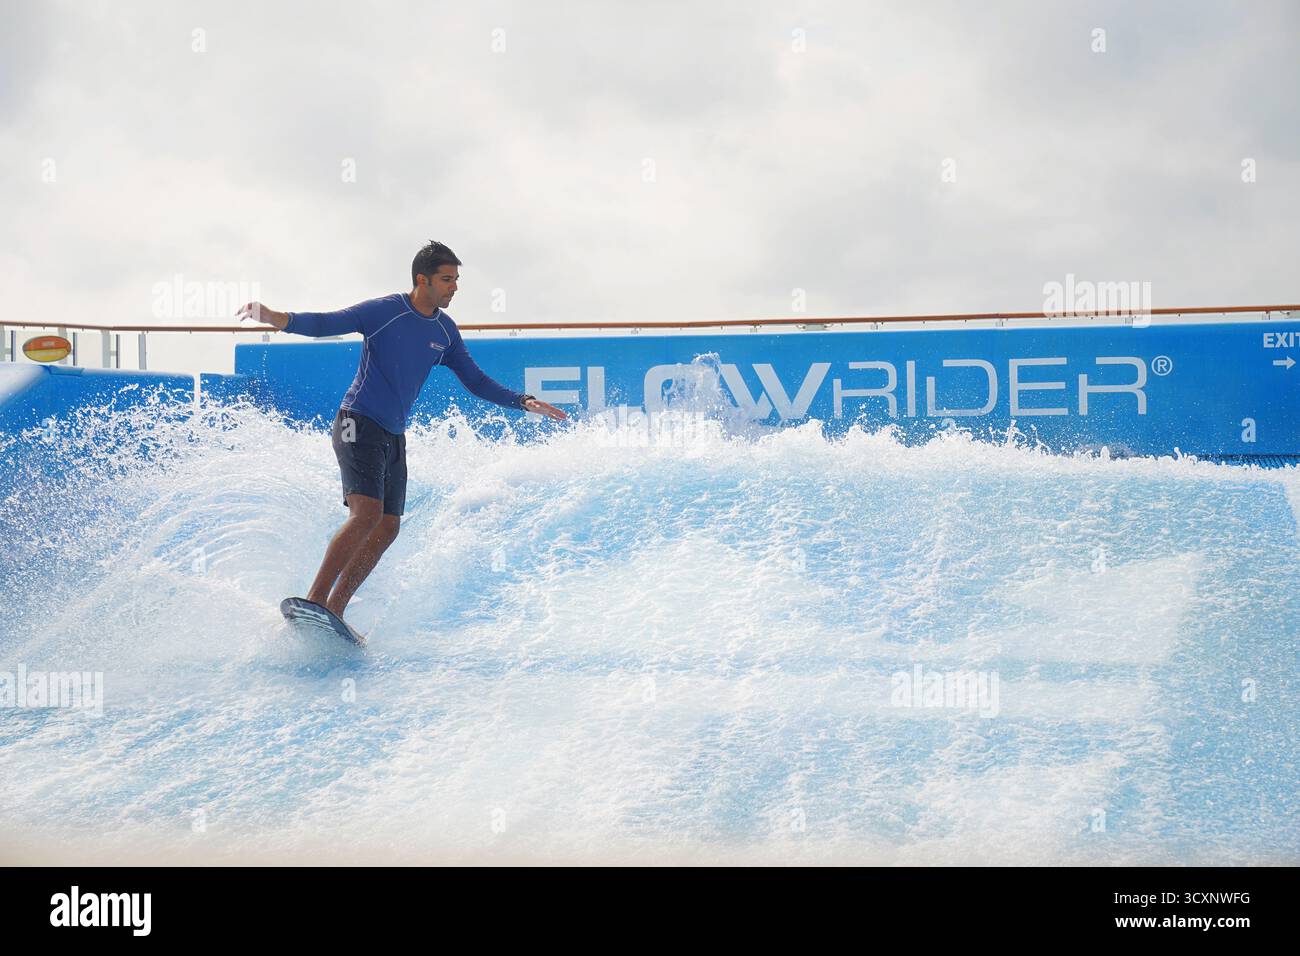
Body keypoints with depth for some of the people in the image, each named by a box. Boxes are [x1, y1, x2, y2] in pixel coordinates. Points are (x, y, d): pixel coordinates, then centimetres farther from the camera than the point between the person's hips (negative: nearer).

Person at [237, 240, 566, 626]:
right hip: (359, 425, -8)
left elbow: (476, 381, 18)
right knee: (366, 514, -22)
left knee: (387, 528, 2)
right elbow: (325, 324, -17)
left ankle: (333, 610, 7)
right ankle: (314, 601, -20)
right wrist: (274, 318, -33)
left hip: (394, 436, 8)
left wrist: (523, 402, 11)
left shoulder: (445, 330, 10)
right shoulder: (384, 311, -10)